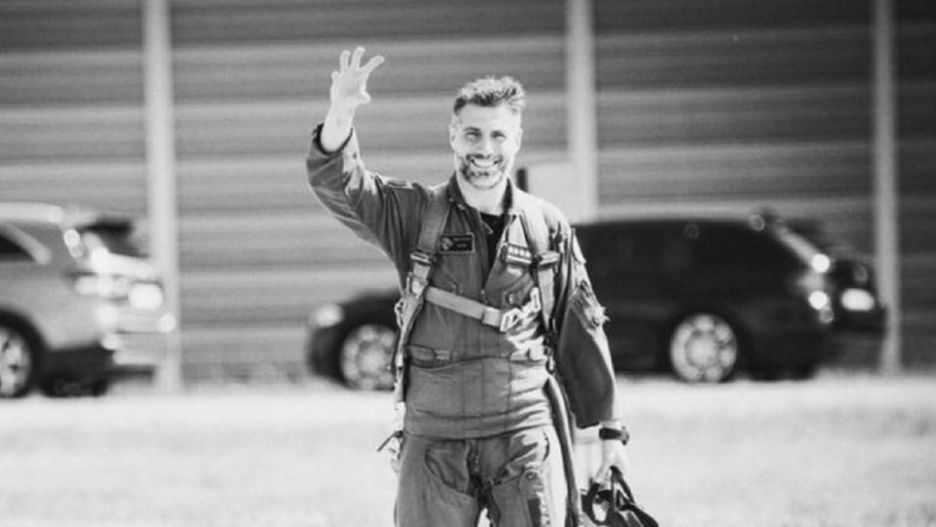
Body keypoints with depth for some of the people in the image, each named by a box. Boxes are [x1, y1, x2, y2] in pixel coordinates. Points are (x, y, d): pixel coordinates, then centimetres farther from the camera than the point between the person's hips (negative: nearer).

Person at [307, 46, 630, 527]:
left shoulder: (548, 229, 6)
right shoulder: (415, 215, 2)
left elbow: (581, 334, 13)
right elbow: (335, 184, -13)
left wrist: (610, 430, 13)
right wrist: (340, 115, -33)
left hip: (525, 438, 0)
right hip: (434, 440, 0)